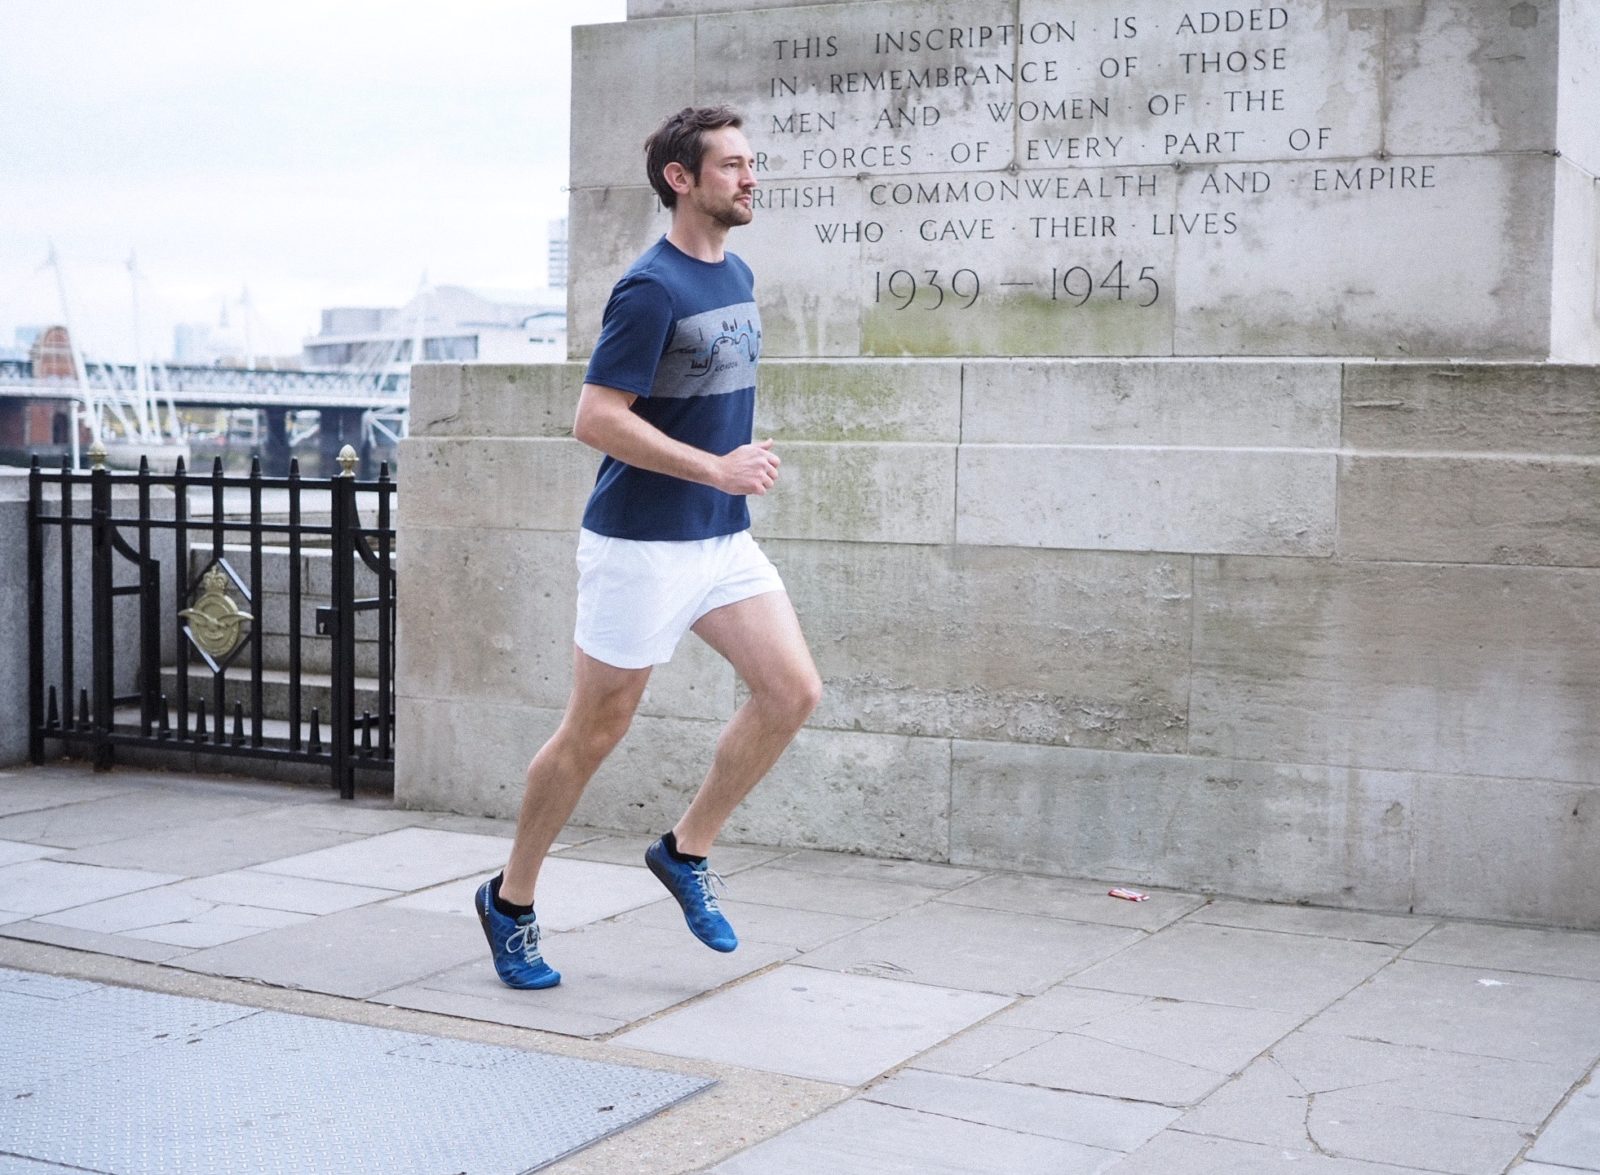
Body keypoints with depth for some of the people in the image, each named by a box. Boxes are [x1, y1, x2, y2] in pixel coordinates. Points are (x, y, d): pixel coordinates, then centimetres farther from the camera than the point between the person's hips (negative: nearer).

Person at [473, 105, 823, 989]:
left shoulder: (737, 277, 11)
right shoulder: (651, 289, -16)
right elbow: (595, 419, -21)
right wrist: (715, 468, -22)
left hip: (723, 539, 8)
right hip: (639, 545, -8)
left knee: (792, 691, -4)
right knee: (596, 729, 2)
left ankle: (686, 851, 14)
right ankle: (510, 899, 20)